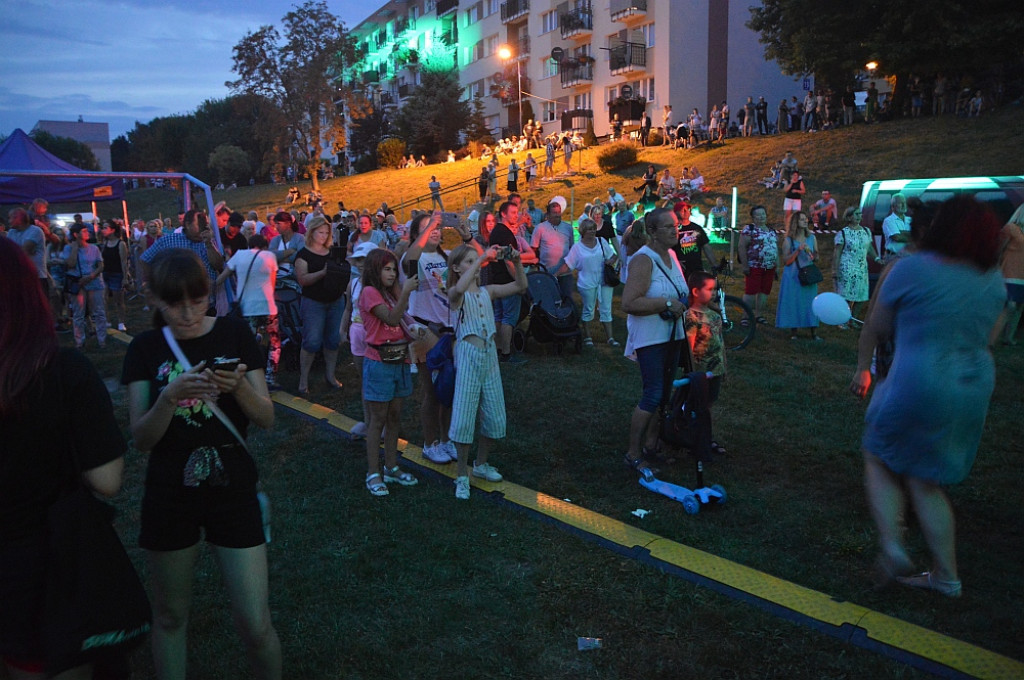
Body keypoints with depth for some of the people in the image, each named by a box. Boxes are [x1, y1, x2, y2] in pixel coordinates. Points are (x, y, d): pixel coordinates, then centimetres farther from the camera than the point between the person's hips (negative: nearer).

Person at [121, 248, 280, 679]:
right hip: (169, 495, 1)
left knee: (255, 625, 0)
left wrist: (239, 386, -24)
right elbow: (142, 439, -7)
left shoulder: (235, 335, -4)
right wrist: (171, 395, -25)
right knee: (170, 615, 16)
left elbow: (267, 419, -4)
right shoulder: (145, 349, -2)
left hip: (233, 488, -1)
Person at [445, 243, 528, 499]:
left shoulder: (487, 291, 9)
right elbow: (459, 288, -31)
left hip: (490, 355, 6)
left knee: (495, 417, 12)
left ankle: (481, 464, 33)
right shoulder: (455, 294, -5)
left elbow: (520, 286, 2)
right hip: (468, 355, -6)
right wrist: (482, 257, -30)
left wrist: (516, 262, -14)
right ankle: (462, 475, 11)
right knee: (464, 416, -3)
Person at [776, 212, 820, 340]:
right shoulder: (788, 240, -1)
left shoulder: (812, 238, 9)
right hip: (792, 276, -3)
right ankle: (793, 332, 6)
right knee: (793, 302, -2)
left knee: (810, 302, 1)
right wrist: (798, 250, -18)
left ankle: (813, 332, 2)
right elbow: (786, 261, -7)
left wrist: (811, 252, -9)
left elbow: (816, 258, 12)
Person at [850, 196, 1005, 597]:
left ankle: (892, 546, -1)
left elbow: (876, 328, -2)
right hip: (976, 387, 6)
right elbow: (985, 335, 17)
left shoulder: (911, 269, -11)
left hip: (918, 389, -6)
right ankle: (946, 575, 20)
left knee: (880, 460, 15)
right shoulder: (993, 281, 6)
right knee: (924, 481, 16)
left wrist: (863, 368, 11)